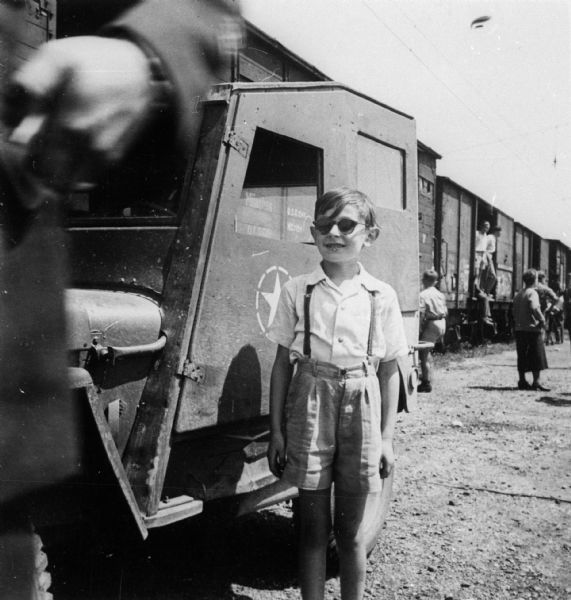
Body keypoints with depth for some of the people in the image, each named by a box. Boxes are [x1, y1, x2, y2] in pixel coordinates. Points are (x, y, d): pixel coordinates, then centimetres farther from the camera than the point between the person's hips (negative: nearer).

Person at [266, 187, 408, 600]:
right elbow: (283, 362, 3)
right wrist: (277, 430, 0)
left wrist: (386, 438, 3)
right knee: (313, 526, 9)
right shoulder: (298, 291, 0)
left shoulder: (381, 296, 1)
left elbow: (389, 371, 5)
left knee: (351, 532, 10)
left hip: (360, 410, 0)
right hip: (310, 407, 0)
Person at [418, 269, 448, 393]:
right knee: (428, 351, 23)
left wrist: (419, 329, -9)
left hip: (431, 324, -8)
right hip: (442, 324, 8)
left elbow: (421, 314, -17)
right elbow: (446, 311, 14)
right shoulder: (440, 294, 12)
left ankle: (427, 383, 0)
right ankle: (427, 376, 31)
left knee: (424, 353, -1)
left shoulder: (423, 295, -12)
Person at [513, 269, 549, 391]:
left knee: (522, 356, 11)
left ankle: (522, 381, 14)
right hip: (532, 328, -7)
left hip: (519, 329, 7)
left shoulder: (518, 294, 13)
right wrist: (542, 320, -15)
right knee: (537, 356, 0)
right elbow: (534, 308, -26)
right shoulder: (532, 293, -11)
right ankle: (536, 382, -1)